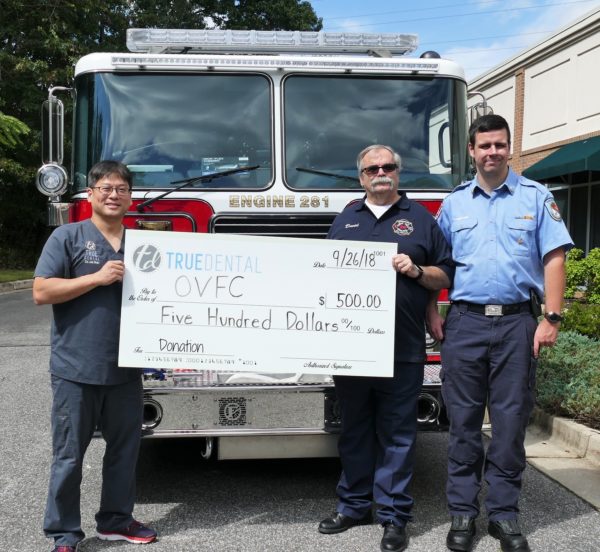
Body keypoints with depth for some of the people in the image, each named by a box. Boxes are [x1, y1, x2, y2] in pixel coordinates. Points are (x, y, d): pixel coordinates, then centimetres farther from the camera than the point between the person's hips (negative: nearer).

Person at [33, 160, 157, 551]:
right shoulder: (67, 237, -2)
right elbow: (41, 292, -11)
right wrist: (97, 277, -17)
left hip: (125, 369, 5)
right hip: (76, 369, -4)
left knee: (124, 448, 13)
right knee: (69, 454, 3)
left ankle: (116, 519, 29)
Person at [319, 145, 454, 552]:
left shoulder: (421, 218, 7)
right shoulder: (345, 220, 15)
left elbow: (447, 276, 6)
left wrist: (416, 270, -12)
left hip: (402, 348, -3)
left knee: (397, 433, 2)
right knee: (354, 430, 12)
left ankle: (395, 515, 10)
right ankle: (354, 504, 24)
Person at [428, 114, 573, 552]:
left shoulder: (536, 197, 5)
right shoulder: (454, 203, 11)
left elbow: (554, 258, 0)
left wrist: (551, 319, -8)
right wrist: (432, 314, 4)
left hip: (517, 322, -1)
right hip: (465, 322, 2)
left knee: (511, 420, 3)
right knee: (464, 420, 6)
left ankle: (504, 514, 15)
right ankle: (463, 512, 16)